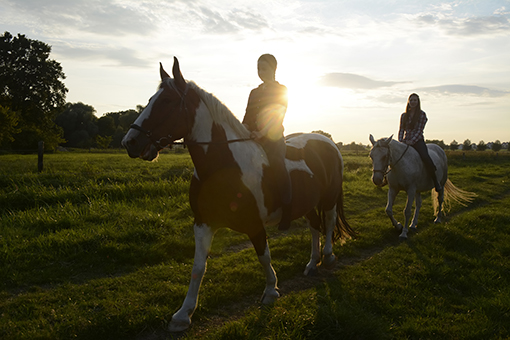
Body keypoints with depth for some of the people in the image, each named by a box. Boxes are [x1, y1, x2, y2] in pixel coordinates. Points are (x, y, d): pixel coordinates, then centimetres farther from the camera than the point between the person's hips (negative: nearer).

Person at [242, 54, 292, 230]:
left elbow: (277, 116, -8)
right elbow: (247, 117, 18)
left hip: (272, 138, -6)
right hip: (253, 137, 7)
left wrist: (261, 133, -21)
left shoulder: (281, 90, 6)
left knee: (277, 164, -32)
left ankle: (286, 210, -27)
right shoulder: (254, 93, 22)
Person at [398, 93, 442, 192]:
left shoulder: (422, 114, 2)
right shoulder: (404, 115, 14)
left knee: (426, 158, -29)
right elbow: (401, 130, 12)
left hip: (417, 141, -4)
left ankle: (435, 181, -16)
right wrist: (400, 141, -5)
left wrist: (412, 141, -17)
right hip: (405, 141, 5)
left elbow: (420, 130, -5)